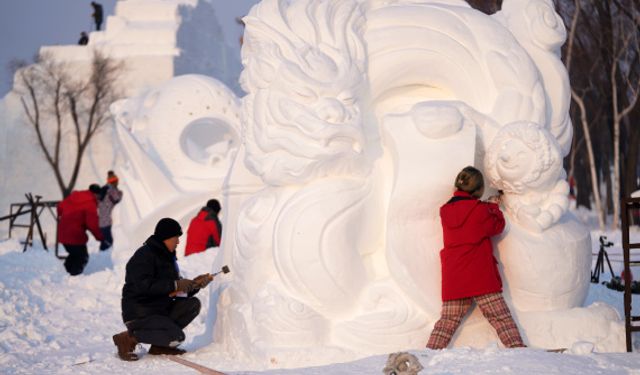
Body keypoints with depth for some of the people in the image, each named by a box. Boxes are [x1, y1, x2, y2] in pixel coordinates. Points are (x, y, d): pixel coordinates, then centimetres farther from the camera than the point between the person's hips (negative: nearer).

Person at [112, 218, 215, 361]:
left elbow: (175, 291, 14)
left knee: (193, 304, -4)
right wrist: (174, 285, -25)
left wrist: (194, 284, -3)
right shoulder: (144, 256, -13)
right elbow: (144, 286, -27)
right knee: (176, 337, -23)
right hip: (139, 314, -9)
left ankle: (159, 345, -3)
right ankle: (128, 338, -10)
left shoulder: (167, 257, 16)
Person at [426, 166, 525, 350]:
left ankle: (430, 352, -1)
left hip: (453, 281, 5)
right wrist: (493, 207, 19)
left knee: (448, 321, 8)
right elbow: (497, 226, 3)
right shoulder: (479, 210, -11)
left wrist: (489, 205, 19)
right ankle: (517, 346, -1)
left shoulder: (446, 211, 7)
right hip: (481, 278, -5)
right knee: (500, 316, 3)